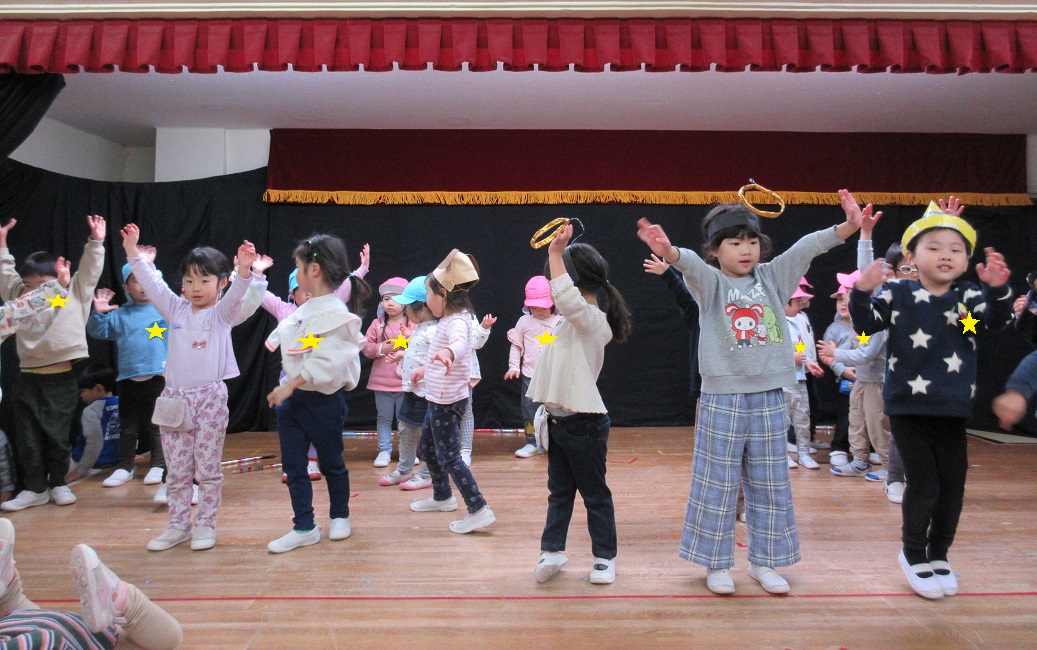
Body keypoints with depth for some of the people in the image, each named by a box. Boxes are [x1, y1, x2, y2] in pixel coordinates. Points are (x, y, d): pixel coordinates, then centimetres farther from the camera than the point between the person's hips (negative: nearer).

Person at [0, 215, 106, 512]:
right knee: (27, 439, 6)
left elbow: (89, 272, -2)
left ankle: (58, 484, 21)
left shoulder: (74, 295, 2)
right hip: (28, 379, 3)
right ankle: (35, 488, 16)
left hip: (61, 379, -3)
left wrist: (96, 242, -9)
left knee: (58, 436, 7)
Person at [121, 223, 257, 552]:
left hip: (210, 397, -4)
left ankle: (205, 524, 16)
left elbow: (236, 293, -20)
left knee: (208, 468, 4)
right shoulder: (176, 309, 10)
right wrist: (132, 251, 8)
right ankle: (178, 525, 22)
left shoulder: (222, 313, -2)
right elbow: (151, 282, 12)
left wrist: (244, 269, -38)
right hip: (174, 398, 4)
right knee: (176, 469, 11)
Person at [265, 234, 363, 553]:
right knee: (293, 466, 8)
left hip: (323, 400, -8)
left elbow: (325, 360, -24)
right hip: (291, 397, 8)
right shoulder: (305, 309, 9)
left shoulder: (335, 312, -17)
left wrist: (291, 385, -24)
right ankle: (304, 527, 17)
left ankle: (340, 515, 31)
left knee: (331, 463, 10)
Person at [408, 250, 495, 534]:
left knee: (449, 457, -6)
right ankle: (442, 497, 39)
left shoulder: (457, 321, -23)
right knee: (426, 448, 23)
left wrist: (447, 353, -69)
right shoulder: (449, 320, 9)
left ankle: (478, 510, -1)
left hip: (448, 401, -10)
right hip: (439, 399, 10)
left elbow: (461, 342, -48)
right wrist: (426, 369, 41)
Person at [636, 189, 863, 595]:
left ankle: (763, 562, 26)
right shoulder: (710, 282, -3)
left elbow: (807, 248, -4)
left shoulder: (771, 278, 8)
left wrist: (847, 226, -20)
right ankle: (716, 563, 18)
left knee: (770, 485, 11)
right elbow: (691, 265, -25)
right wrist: (670, 253, -47)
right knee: (717, 484, 3)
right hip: (722, 398, -4)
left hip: (768, 398, 4)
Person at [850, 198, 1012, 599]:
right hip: (908, 408, -3)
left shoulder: (968, 298, 1)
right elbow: (865, 324, -10)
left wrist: (998, 290, -33)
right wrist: (863, 292, -27)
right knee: (924, 485, -1)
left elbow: (995, 320, -14)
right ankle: (914, 555, 23)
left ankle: (938, 555, 32)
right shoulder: (898, 293, -4)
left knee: (952, 487, 10)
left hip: (952, 411, 3)